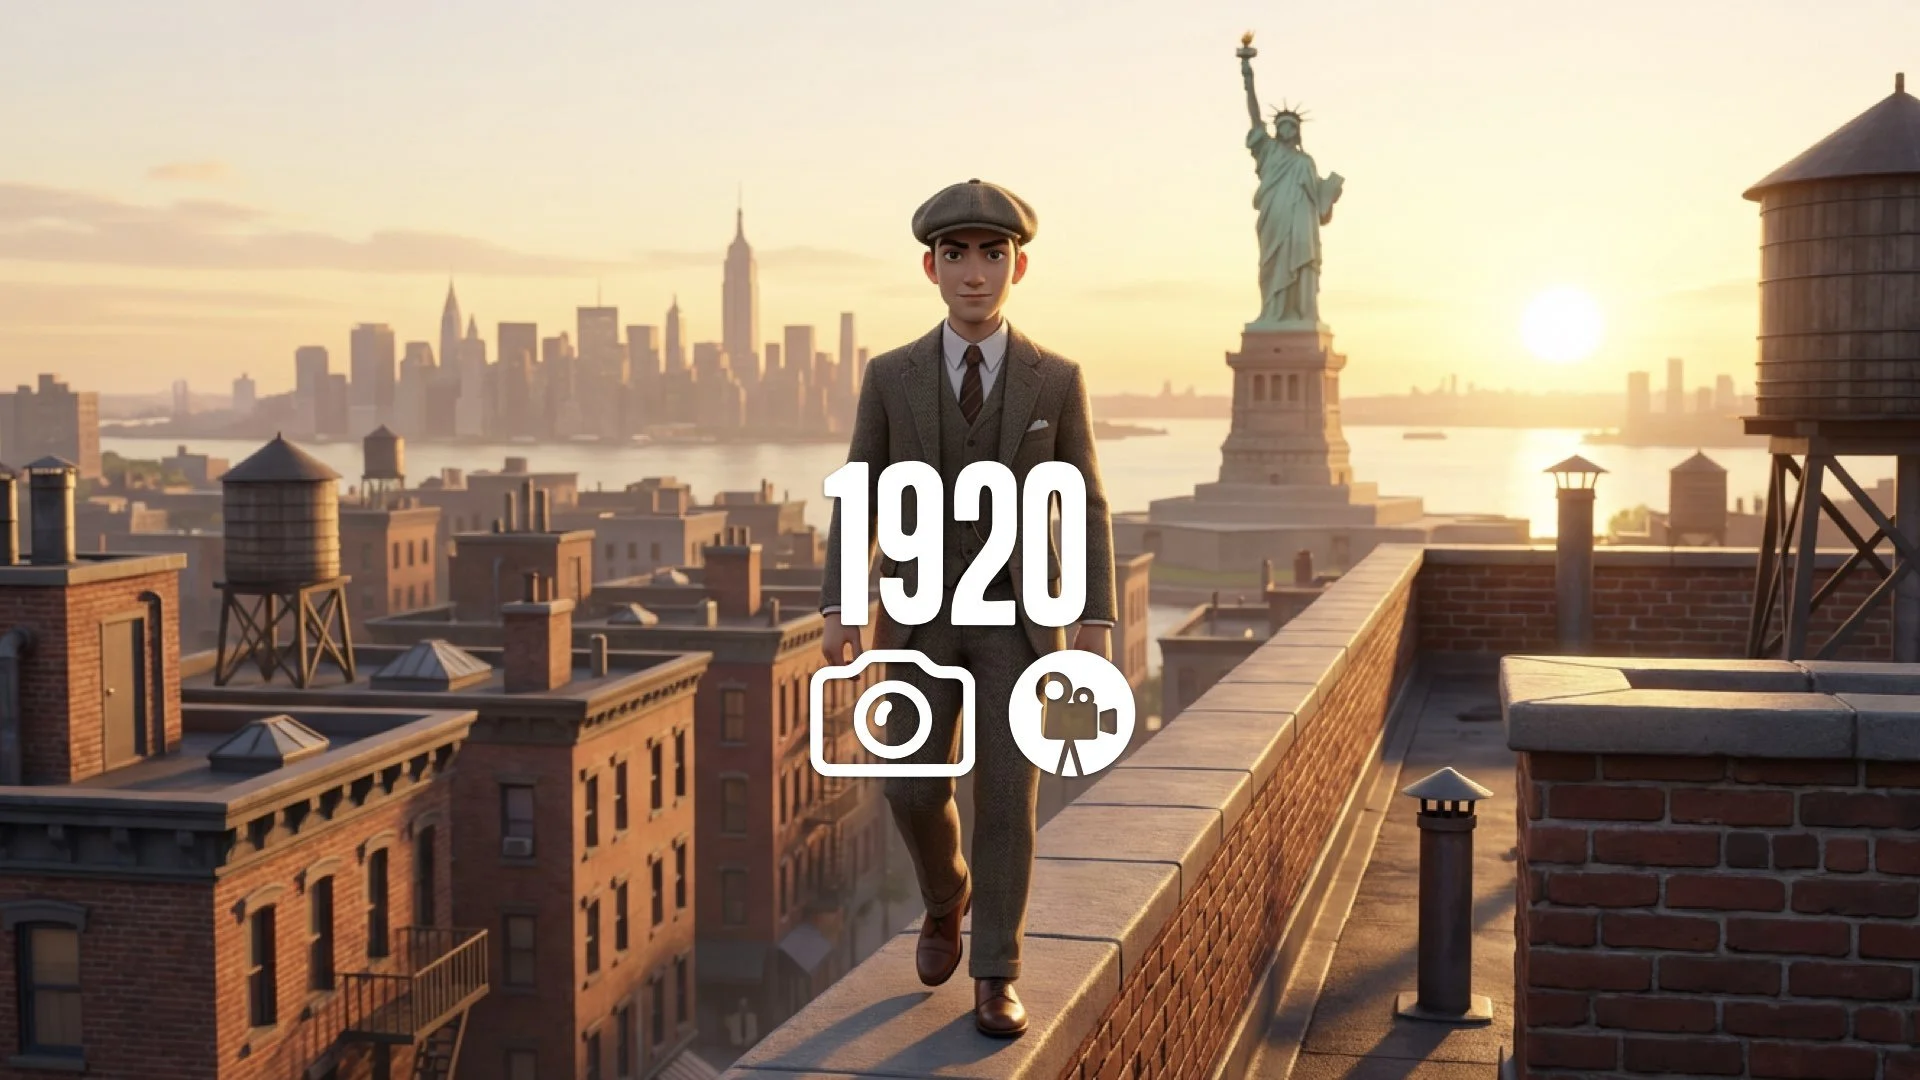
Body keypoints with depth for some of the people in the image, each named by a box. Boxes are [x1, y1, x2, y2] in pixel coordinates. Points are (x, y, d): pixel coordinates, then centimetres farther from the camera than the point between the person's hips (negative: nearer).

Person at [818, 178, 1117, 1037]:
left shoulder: (1058, 381, -3)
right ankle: (947, 897, 32)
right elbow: (857, 501, 2)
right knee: (916, 792, -1)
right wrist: (837, 610, -6)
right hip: (921, 615, 1)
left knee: (1007, 797, -3)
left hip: (1018, 616, -1)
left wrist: (1098, 622, -8)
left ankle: (995, 977, 9)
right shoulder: (891, 376, -2)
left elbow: (1086, 509, 0)